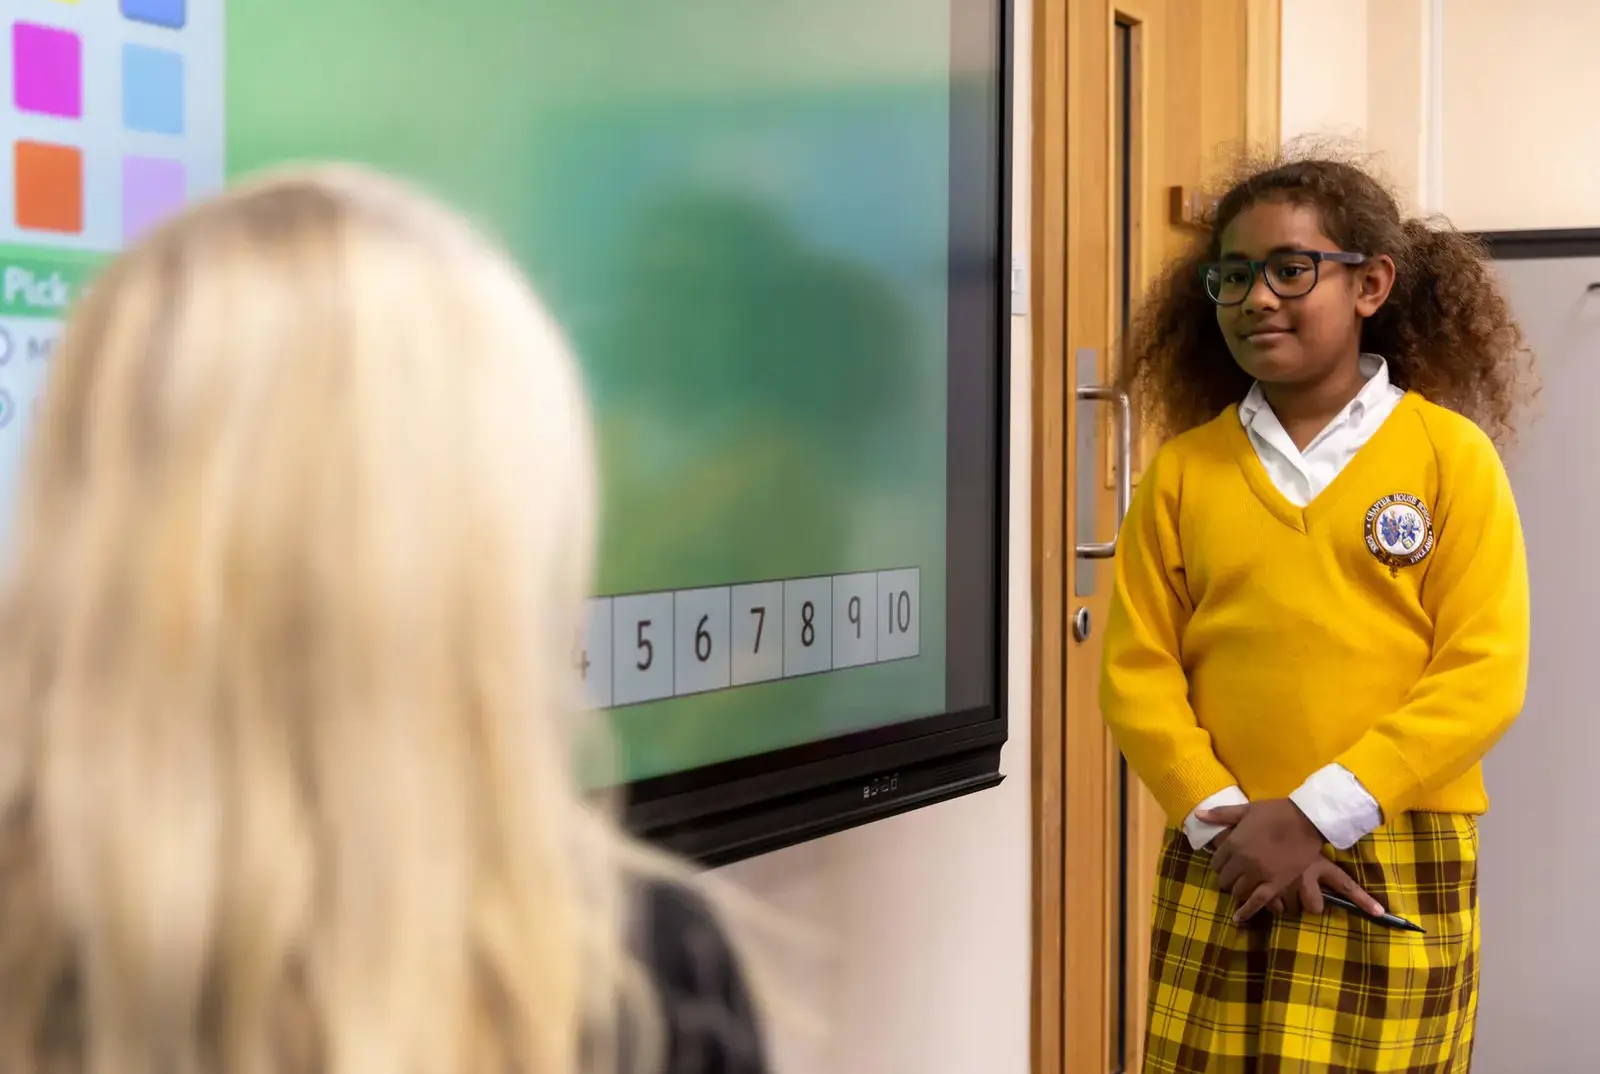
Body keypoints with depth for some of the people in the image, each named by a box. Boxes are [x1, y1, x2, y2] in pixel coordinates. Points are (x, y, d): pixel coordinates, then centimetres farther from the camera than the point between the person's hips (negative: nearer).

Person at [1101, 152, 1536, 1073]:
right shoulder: (1184, 469, 5)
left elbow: (1485, 675, -7)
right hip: (1222, 870, 2)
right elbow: (1137, 671, 3)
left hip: (1400, 870, -2)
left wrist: (1319, 814, -13)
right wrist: (1222, 818, -10)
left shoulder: (1451, 454, -2)